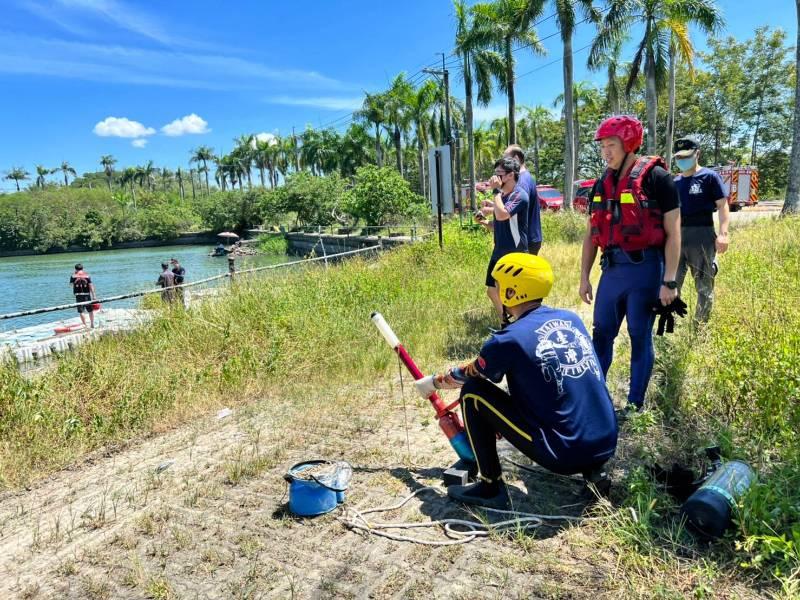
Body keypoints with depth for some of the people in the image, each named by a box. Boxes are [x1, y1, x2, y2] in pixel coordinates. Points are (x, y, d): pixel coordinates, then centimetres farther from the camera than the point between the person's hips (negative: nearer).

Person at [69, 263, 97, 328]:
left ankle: (85, 325, -2)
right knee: (90, 310, 13)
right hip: (87, 295, 0)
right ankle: (92, 324, 17)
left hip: (78, 295, 0)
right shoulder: (87, 275, 0)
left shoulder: (73, 276, 1)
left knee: (81, 311, 1)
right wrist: (94, 296, -2)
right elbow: (91, 286, -3)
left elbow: (71, 284, 15)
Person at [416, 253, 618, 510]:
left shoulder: (509, 339, -11)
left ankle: (491, 487, 9)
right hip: (607, 446, 7)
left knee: (473, 392, 1)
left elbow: (468, 375, 8)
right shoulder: (572, 319, 7)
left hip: (564, 454, -6)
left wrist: (431, 382, 28)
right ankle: (592, 470, 20)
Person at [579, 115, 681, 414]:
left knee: (640, 337, 5)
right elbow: (592, 234, 14)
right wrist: (584, 276, 11)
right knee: (601, 333, 11)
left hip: (644, 268, -6)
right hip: (612, 268, 6)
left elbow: (673, 233, -8)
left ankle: (636, 405, 19)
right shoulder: (603, 183, 12)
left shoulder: (655, 177, -7)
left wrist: (669, 281, -13)